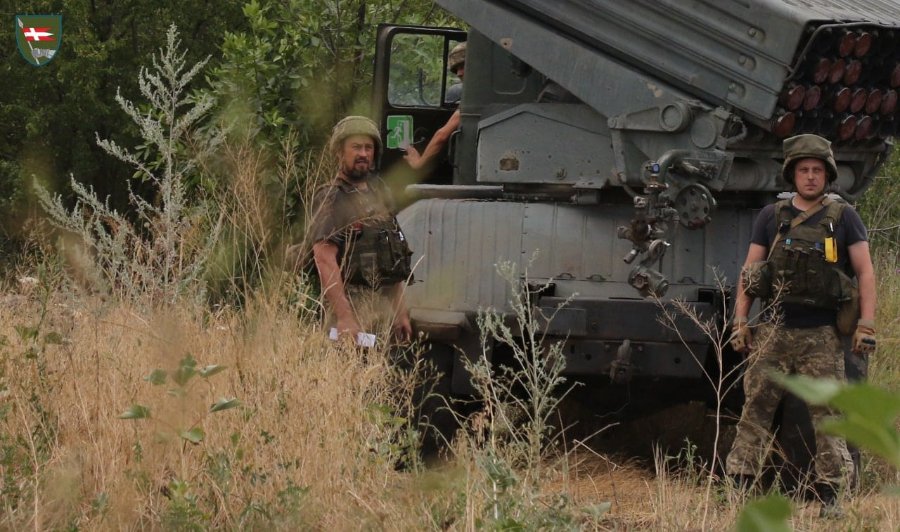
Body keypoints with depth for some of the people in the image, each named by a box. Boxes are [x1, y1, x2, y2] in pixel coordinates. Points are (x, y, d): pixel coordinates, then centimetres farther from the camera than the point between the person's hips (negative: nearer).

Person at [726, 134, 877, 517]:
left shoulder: (843, 218, 4)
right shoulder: (771, 217, 8)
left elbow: (865, 272, 3)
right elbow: (749, 272, 10)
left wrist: (866, 326, -5)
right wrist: (740, 321, 2)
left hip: (821, 336, -1)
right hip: (774, 330, 1)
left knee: (827, 413, -2)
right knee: (755, 409, -3)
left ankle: (830, 496, 2)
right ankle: (739, 487, -2)